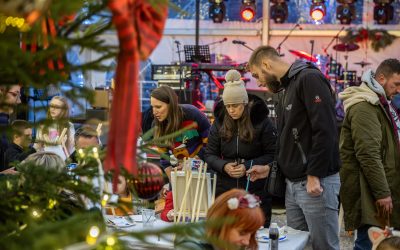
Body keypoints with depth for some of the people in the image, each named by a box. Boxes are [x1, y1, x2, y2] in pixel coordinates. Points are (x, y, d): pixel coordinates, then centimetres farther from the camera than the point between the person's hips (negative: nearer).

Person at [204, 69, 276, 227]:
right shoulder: (220, 122, 4)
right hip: (225, 189, 3)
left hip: (256, 191, -3)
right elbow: (210, 154, 8)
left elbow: (272, 155, -5)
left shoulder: (261, 122, -6)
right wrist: (223, 166, -12)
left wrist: (248, 166, -17)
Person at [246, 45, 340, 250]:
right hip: (292, 183, 9)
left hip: (316, 182, -9)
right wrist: (269, 168, 17)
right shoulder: (285, 89, 18)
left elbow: (325, 131, -20)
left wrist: (314, 176, -20)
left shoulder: (309, 79, -11)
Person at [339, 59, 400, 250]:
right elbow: (368, 155, -22)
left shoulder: (379, 103, 17)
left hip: (379, 185, 10)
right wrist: (383, 192, -21)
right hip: (369, 190, -10)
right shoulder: (364, 107, -16)